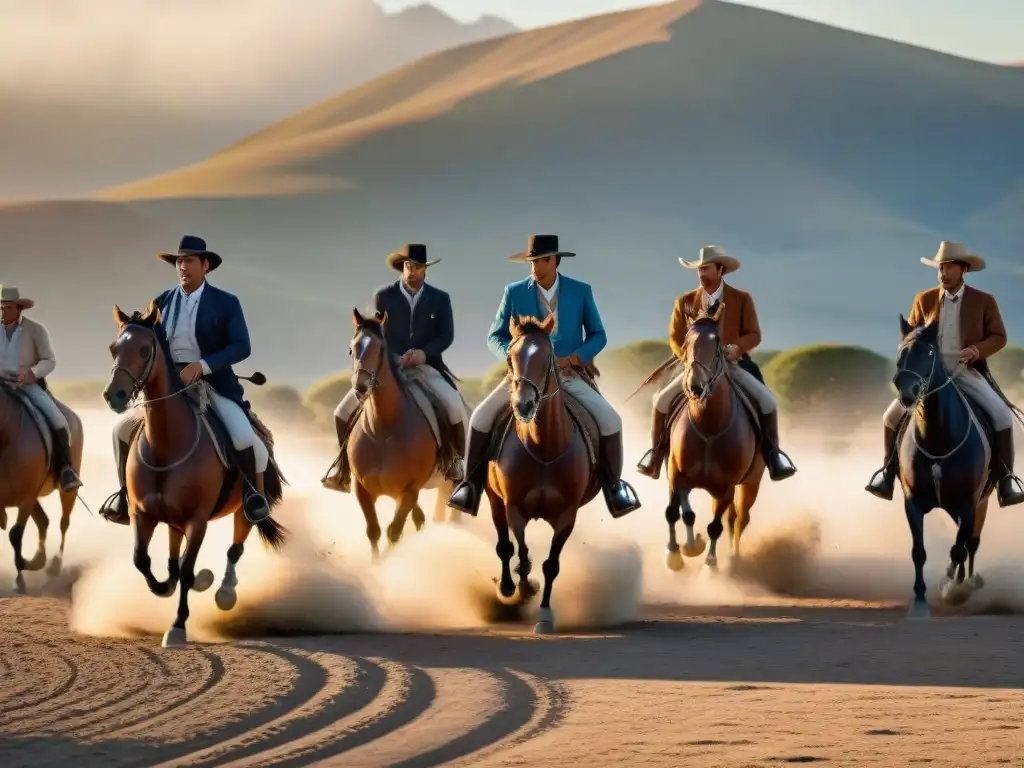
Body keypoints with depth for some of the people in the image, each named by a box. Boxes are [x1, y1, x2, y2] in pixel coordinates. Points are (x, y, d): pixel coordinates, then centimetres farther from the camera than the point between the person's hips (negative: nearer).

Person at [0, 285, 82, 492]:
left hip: (31, 385, -3)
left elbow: (50, 361, -5)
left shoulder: (35, 330, -6)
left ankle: (65, 470, -22)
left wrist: (31, 372, -24)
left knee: (56, 419, -26)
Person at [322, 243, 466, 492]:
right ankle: (344, 468, 7)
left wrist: (423, 353, -20)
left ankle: (457, 465, -7)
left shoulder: (440, 299, 4)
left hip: (426, 368, -1)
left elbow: (447, 336, -2)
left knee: (455, 408, -27)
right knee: (345, 410, -11)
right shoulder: (383, 296, 2)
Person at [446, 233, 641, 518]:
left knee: (610, 420, -19)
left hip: (569, 374, -1)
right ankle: (472, 483, 0)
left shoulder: (581, 291, -1)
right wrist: (513, 356, -18)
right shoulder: (514, 293, -1)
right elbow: (495, 336, 4)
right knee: (482, 417, -17)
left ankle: (613, 485, 3)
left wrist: (574, 358, -14)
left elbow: (598, 335, 5)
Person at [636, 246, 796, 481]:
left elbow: (754, 335, -3)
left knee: (767, 400, -20)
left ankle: (772, 454, -4)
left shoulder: (742, 299, -2)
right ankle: (656, 453, -1)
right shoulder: (685, 302, 2)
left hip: (733, 365, -1)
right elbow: (676, 338, 3)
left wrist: (736, 348, -24)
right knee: (662, 399, -17)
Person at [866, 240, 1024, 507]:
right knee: (893, 415, -11)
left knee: (1001, 415, -24)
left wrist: (978, 349, -19)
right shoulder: (924, 300, 4)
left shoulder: (984, 301, -1)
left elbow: (999, 336, 2)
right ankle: (889, 472, 7)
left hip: (967, 373, -2)